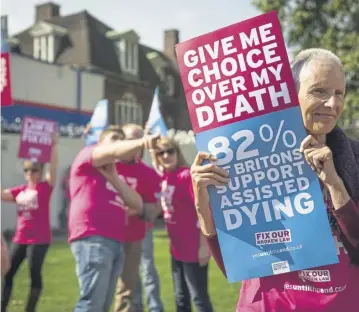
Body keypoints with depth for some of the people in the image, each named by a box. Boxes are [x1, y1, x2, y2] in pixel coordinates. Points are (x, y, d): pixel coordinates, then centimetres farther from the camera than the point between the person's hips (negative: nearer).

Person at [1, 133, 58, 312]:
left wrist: (53, 145, -21)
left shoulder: (45, 187, -2)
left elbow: (53, 167, -14)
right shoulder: (20, 191, 12)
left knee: (35, 273, -5)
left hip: (39, 239, -5)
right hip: (20, 239, 6)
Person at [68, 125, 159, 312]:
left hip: (116, 242, 8)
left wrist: (114, 177, 2)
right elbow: (114, 152, -14)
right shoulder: (87, 155, 9)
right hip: (92, 239, -8)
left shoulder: (116, 175, 27)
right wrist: (141, 142, -31)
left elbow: (138, 205, 13)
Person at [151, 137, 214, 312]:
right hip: (177, 248, 8)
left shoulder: (187, 175, -17)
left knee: (199, 298, 0)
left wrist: (204, 245, -20)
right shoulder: (164, 177, 4)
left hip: (193, 248, -8)